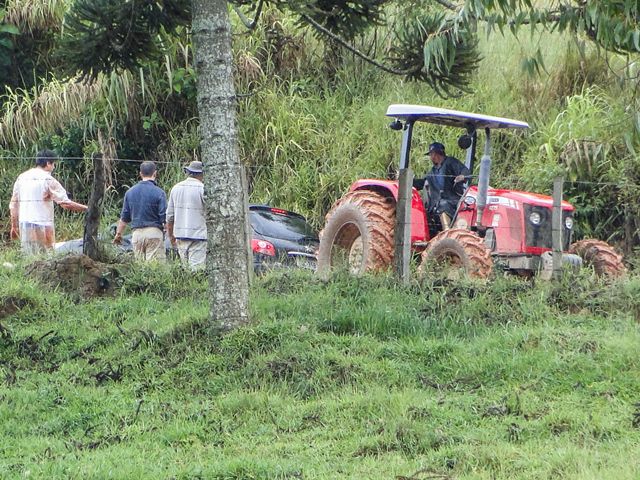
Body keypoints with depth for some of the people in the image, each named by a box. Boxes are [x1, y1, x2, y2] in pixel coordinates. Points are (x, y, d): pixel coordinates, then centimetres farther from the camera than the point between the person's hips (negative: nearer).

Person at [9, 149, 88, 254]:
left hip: (24, 225, 6)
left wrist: (14, 226, 20)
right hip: (42, 225, -6)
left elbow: (13, 204, 13)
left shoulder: (21, 178, 9)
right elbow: (66, 204, -13)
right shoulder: (48, 180, -9)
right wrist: (86, 208, -3)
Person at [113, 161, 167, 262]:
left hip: (137, 233, 4)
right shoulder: (159, 192, -7)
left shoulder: (130, 192, 7)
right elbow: (164, 218, -10)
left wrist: (118, 233, 24)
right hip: (154, 231, -4)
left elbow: (124, 218, 12)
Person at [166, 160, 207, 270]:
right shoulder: (202, 189, -9)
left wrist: (171, 236, 22)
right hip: (197, 236, -6)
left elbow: (169, 216, 13)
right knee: (197, 268, -8)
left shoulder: (176, 188, 9)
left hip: (180, 235, 6)